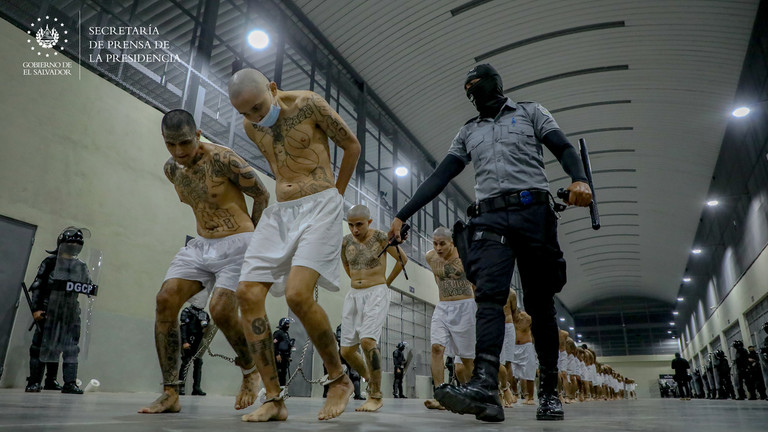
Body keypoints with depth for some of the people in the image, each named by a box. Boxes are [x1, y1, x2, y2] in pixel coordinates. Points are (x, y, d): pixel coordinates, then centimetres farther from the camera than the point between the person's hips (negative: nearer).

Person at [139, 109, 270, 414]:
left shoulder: (223, 159, -15)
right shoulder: (171, 169, 7)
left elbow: (262, 195, -7)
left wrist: (248, 237, 0)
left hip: (235, 245, -7)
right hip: (200, 245, 7)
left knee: (221, 311, -20)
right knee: (165, 300, -12)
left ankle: (250, 371, 11)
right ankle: (170, 394, -4)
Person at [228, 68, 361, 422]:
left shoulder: (308, 104, -6)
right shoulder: (251, 127, 11)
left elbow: (352, 145, 4)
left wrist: (336, 194, 12)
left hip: (320, 207, -6)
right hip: (280, 212, 7)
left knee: (297, 294, -23)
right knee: (248, 293, -9)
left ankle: (339, 380, -1)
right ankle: (274, 400, -2)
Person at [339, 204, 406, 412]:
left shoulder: (379, 237, -9)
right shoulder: (347, 240, 5)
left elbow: (403, 258, 3)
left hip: (377, 295, -5)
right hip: (353, 296, 6)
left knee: (367, 341, -24)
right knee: (347, 350, 2)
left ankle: (376, 396, -12)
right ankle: (369, 380, 29)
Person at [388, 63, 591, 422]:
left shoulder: (529, 112, 18)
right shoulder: (468, 132, 25)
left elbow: (564, 149, 6)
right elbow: (439, 177, 18)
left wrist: (579, 179, -18)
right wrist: (402, 216, 10)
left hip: (533, 212, -2)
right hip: (490, 219, 2)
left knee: (539, 304, 0)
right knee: (489, 295, -18)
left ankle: (549, 392, 8)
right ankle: (484, 387, -30)